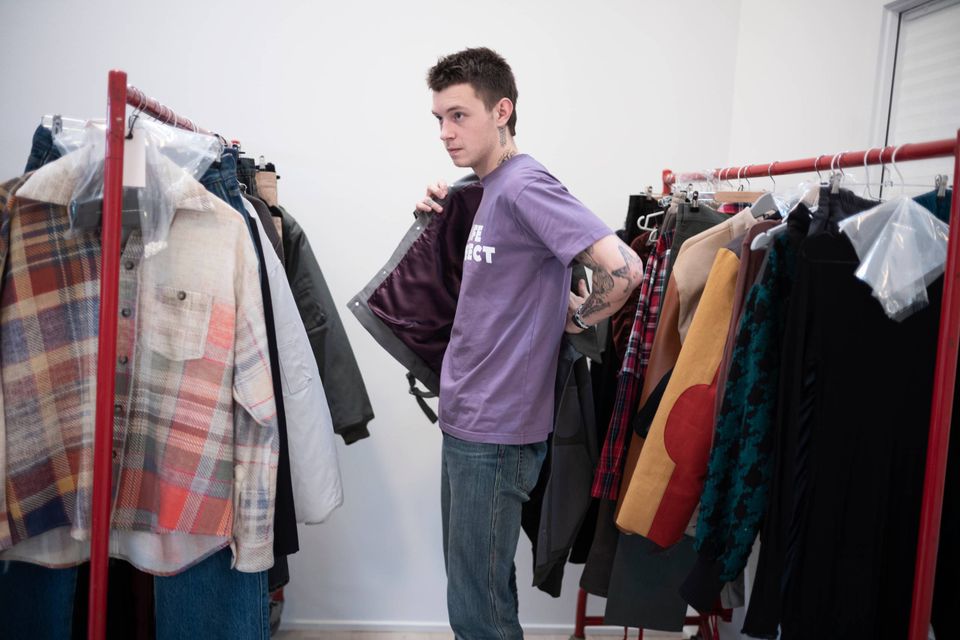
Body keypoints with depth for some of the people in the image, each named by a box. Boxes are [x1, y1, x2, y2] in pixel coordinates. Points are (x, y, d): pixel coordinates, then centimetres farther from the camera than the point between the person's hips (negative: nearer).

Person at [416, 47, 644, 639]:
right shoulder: (487, 191, 11)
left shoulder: (524, 185, -17)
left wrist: (577, 317, -10)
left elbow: (623, 267, -27)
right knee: (474, 585, 21)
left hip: (495, 432, -9)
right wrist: (444, 216, 11)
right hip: (466, 421, 9)